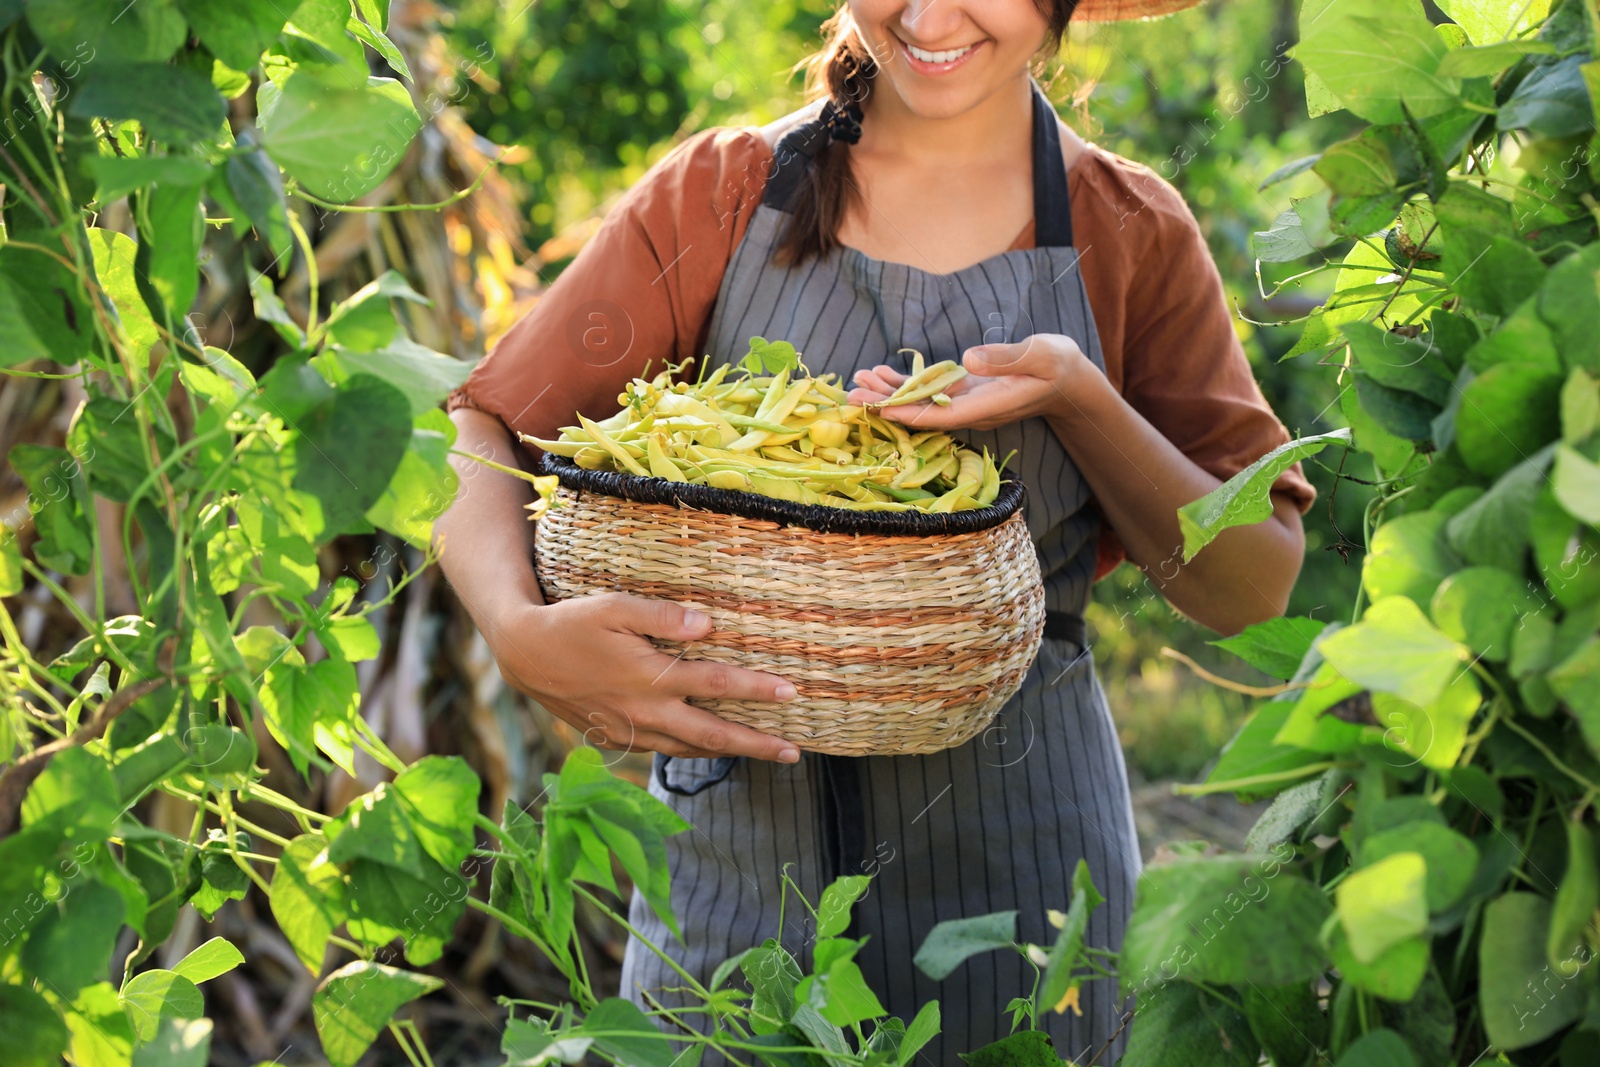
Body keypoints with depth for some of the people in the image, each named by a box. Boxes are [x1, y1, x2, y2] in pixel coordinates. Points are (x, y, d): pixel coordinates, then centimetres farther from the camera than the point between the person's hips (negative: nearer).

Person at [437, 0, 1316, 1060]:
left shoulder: (1131, 235, 2)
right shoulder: (723, 190, 0)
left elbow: (1251, 590, -2)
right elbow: (478, 434, -6)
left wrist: (1079, 397, -18)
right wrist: (523, 632, -27)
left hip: (1017, 859, 0)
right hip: (737, 843, 0)